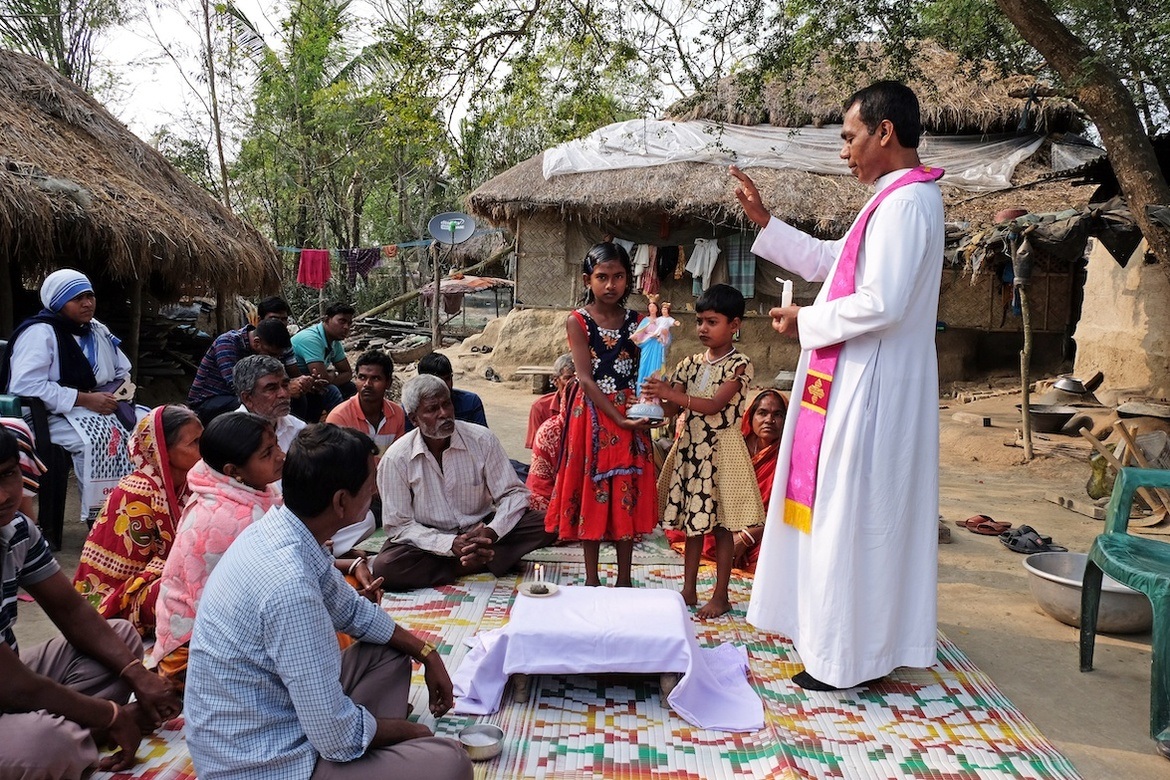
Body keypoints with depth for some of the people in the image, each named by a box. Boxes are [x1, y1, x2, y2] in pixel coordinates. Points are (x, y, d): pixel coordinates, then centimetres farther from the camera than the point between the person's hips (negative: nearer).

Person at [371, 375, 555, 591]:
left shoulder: (482, 440, -9)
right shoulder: (395, 459, -13)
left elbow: (514, 493, -7)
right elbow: (399, 526, -11)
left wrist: (491, 532, -27)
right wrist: (451, 545, -25)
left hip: (479, 532, 1)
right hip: (430, 543, 0)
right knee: (384, 567, -32)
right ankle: (482, 563, -19)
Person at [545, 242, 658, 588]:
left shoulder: (636, 321, 5)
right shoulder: (577, 322, -5)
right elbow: (585, 378, -12)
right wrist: (617, 417, -19)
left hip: (630, 416, 3)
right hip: (592, 415, -3)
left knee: (628, 494, 7)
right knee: (592, 490, 6)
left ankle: (624, 578, 20)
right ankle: (592, 577, 19)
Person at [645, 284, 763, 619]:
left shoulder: (739, 365, -10)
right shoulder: (690, 364, 7)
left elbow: (714, 405, -21)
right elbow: (673, 409, 4)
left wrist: (672, 393, -28)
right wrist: (659, 395, -18)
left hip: (722, 449, -5)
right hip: (690, 446, 5)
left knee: (722, 525, 4)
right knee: (693, 521, 12)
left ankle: (721, 595, 15)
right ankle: (689, 589, 22)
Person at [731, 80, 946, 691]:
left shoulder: (905, 202, -17)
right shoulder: (896, 200, 16)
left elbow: (881, 304, -27)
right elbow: (828, 261, 23)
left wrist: (806, 321, -12)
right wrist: (763, 221, 18)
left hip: (871, 388, -10)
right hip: (859, 384, 10)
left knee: (851, 514, -1)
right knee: (847, 513, 18)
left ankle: (849, 657, 13)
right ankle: (836, 633, 32)